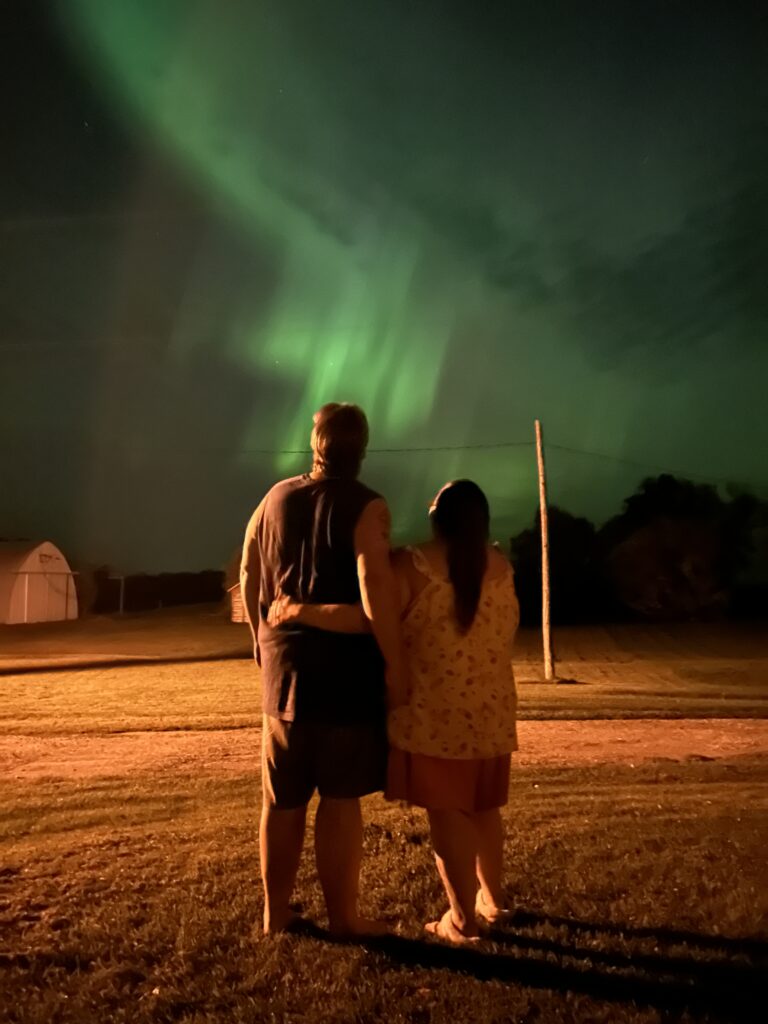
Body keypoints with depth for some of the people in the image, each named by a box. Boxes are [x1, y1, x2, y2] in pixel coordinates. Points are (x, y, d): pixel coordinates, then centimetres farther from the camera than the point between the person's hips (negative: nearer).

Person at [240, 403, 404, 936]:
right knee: (340, 798, 5)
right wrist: (395, 661, -16)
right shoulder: (366, 506, -11)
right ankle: (343, 916, 17)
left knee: (283, 798, 15)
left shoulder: (275, 499, 7)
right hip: (346, 671, -5)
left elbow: (249, 577, 13)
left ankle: (277, 911, 28)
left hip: (284, 667, 5)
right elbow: (375, 586, -22)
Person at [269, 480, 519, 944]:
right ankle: (492, 897, 35)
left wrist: (298, 610, -17)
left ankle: (463, 919, 13)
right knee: (482, 807, 20)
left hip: (434, 712, -5)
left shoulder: (412, 564, -13)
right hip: (491, 709, 6)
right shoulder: (500, 566, 3)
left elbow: (365, 617, -23)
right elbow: (509, 631, 12)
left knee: (447, 812, 5)